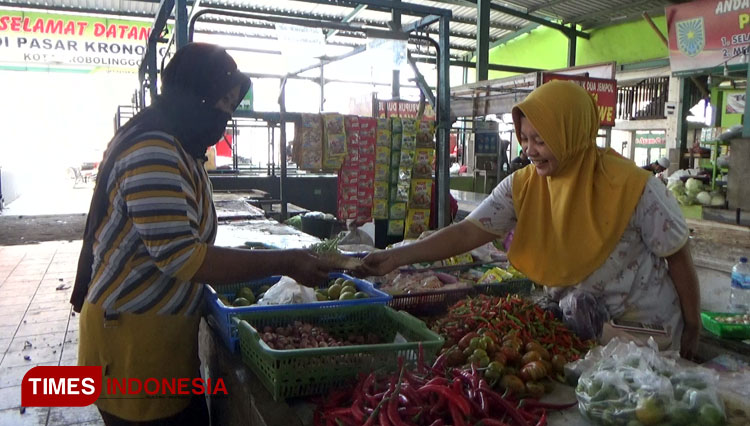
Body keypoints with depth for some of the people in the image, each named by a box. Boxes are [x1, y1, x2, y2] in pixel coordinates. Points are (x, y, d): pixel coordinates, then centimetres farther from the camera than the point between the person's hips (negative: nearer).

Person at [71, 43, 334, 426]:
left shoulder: (179, 149, 10)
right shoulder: (152, 153, -23)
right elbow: (179, 256, -28)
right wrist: (284, 263, -24)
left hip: (170, 333, 10)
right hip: (133, 339, -9)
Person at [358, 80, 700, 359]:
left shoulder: (633, 188, -22)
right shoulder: (522, 187, -12)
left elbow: (678, 256, -11)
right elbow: (468, 232, -19)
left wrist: (692, 327, -3)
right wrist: (397, 256, -29)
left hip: (644, 331, -3)